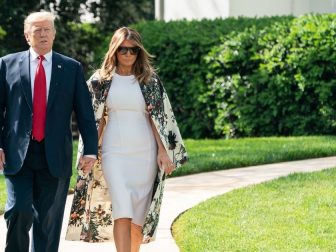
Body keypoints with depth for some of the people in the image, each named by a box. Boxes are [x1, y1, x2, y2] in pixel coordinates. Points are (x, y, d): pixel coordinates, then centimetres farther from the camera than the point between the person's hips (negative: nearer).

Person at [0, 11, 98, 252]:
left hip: (55, 157, 1)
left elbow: (85, 112, 6)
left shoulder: (72, 68, 9)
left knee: (48, 220, 4)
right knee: (20, 209, -15)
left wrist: (91, 149, -3)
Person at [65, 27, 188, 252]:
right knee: (122, 211, -15)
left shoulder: (149, 79, 5)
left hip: (144, 152, 1)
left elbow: (157, 117, 3)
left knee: (138, 214, 6)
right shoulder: (101, 80, 4)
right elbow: (96, 119, 8)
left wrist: (163, 150, -4)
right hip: (114, 152, -1)